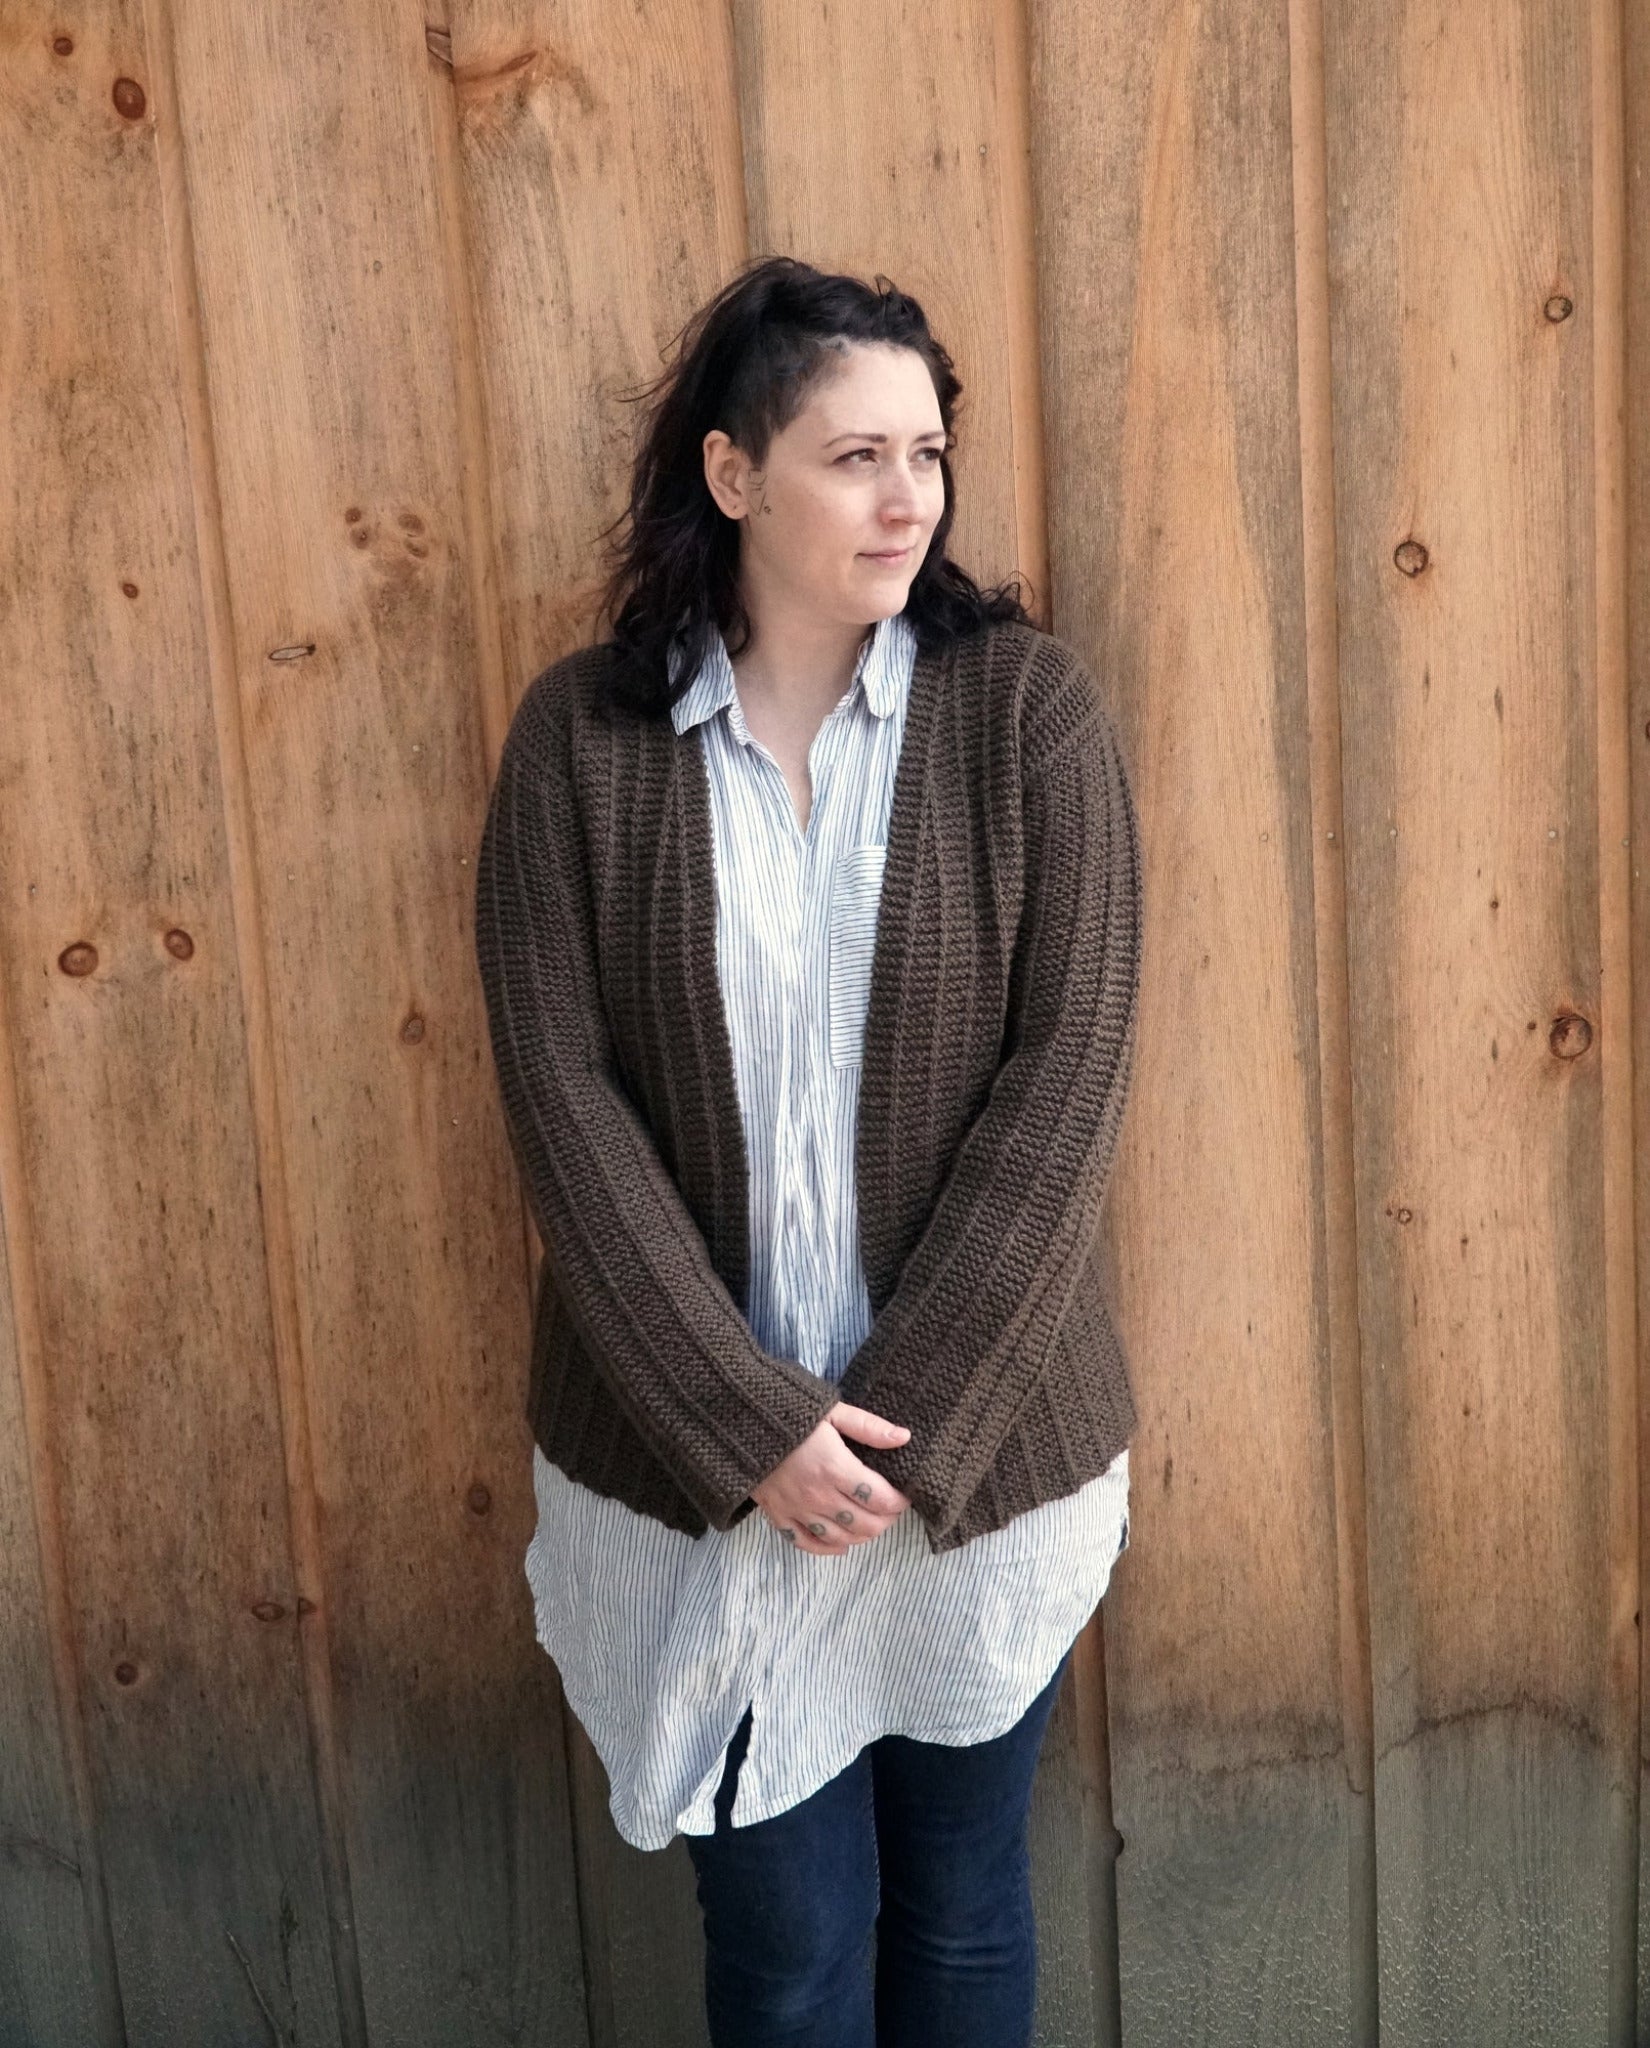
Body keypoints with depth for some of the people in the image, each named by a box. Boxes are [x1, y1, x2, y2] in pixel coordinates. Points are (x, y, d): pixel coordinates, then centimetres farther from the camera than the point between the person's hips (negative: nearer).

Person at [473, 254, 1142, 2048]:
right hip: (696, 1463, 0)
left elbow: (1067, 1075, -10)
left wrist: (908, 1424, -14)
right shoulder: (581, 733, -5)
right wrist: (748, 1423, -14)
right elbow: (560, 1093, -9)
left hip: (982, 1447, 1)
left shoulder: (1028, 708, -6)